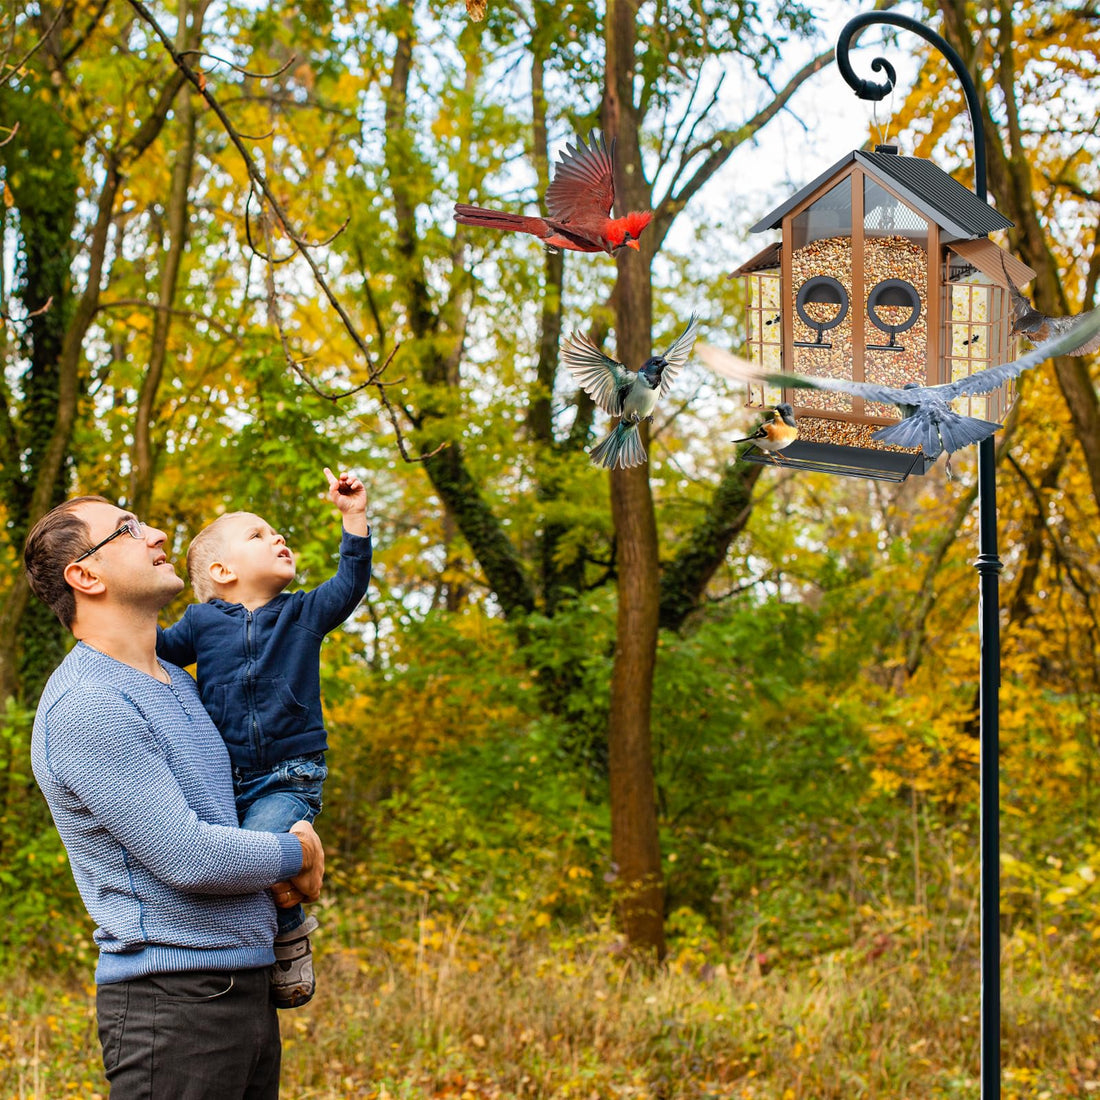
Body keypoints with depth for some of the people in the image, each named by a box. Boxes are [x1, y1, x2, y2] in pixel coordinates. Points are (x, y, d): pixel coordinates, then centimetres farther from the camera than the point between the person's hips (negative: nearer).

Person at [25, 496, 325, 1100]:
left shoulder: (177, 682, 15)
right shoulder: (83, 706, -16)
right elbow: (186, 857, -20)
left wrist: (293, 853, 7)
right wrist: (296, 854, -2)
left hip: (249, 992, 9)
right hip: (175, 1000, -9)